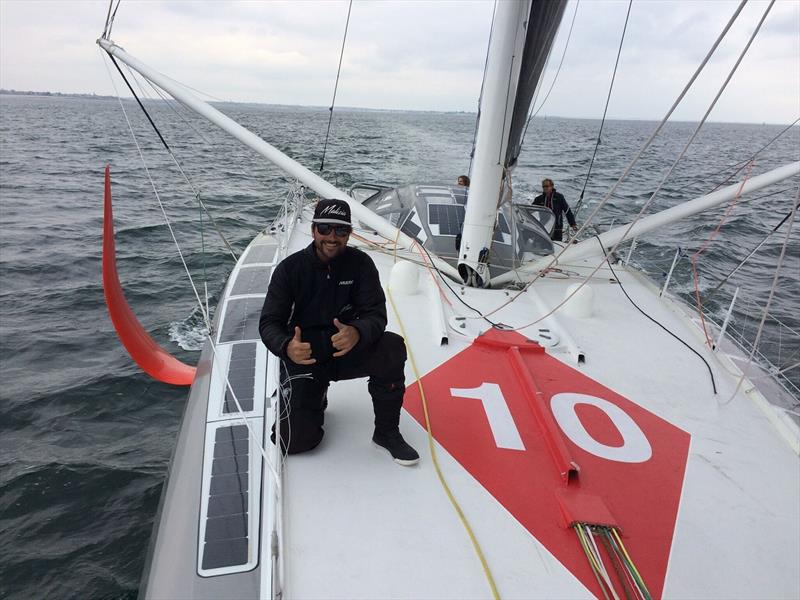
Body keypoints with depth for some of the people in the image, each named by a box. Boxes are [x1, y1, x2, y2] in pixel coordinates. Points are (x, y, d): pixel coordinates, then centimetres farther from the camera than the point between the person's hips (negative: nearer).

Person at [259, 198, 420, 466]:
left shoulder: (360, 263, -8)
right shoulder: (290, 268, -10)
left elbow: (376, 314, -15)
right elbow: (269, 323, -12)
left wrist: (357, 333, -40)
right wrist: (287, 347, -37)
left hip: (348, 349, 1)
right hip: (305, 356, -1)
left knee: (393, 348, -30)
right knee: (297, 441, -14)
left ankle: (387, 432, -10)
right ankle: (314, 397, 22)